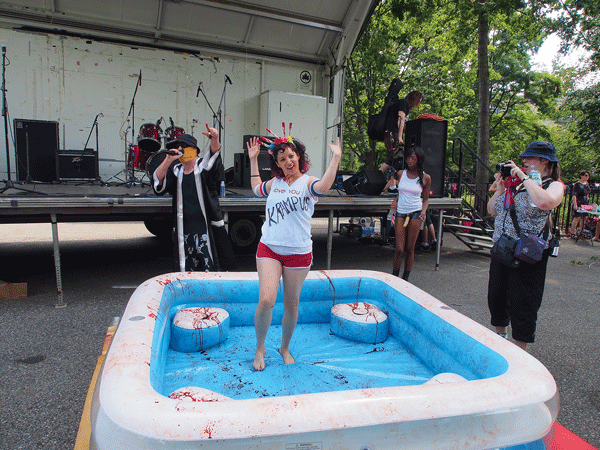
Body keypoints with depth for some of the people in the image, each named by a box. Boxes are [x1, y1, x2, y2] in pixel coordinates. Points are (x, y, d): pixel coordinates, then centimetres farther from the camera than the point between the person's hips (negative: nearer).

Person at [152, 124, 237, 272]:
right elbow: (158, 185, -1)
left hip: (207, 229, -4)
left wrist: (214, 140, -44)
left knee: (211, 269, -2)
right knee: (186, 271, 10)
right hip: (184, 231, 5)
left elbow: (213, 158, -22)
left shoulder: (203, 167, -1)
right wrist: (168, 160, -15)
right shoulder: (176, 170, 12)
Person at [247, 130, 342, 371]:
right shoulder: (274, 183, 11)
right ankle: (260, 348, 13)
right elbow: (256, 188, 33)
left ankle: (285, 348, 33)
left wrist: (336, 158, -30)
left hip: (298, 253, -2)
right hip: (269, 249, 2)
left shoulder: (308, 183, -3)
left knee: (291, 304, 9)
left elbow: (323, 187, -28)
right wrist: (253, 159, 31)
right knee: (266, 299, -12)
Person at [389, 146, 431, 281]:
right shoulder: (401, 174, 7)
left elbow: (425, 199, 10)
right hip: (400, 213, 1)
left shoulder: (425, 178, 2)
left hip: (416, 213, -1)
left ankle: (405, 278, 18)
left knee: (410, 248, 3)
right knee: (399, 249, -4)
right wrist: (395, 201, 3)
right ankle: (394, 276, 13)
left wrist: (424, 211, -8)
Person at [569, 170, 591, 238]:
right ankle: (572, 232, -6)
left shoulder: (587, 184, 15)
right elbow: (574, 195, -15)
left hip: (586, 204, 7)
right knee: (577, 217, -11)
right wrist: (575, 204, -22)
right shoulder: (577, 184, -9)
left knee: (584, 218, 8)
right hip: (579, 203, -7)